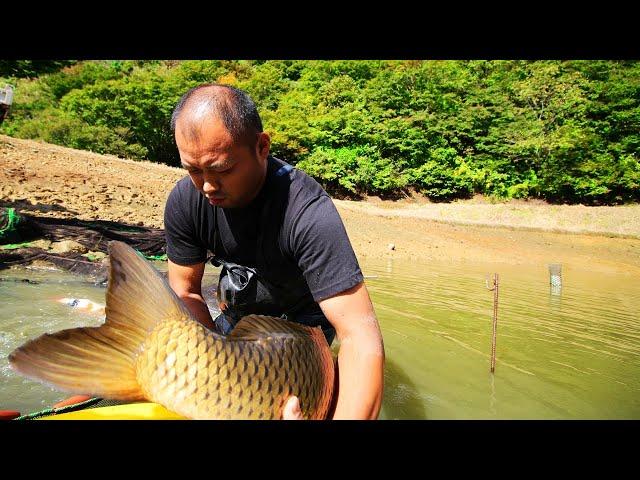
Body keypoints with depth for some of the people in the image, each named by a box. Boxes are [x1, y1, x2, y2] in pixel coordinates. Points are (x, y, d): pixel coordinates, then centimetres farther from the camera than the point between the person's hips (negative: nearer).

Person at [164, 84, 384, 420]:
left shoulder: (308, 212, -39)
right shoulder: (184, 202, -21)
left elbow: (363, 339, -43)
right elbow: (185, 292, -11)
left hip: (303, 320, -4)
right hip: (238, 314, 5)